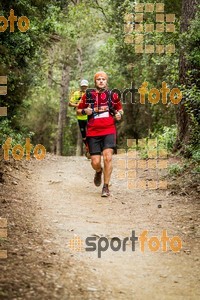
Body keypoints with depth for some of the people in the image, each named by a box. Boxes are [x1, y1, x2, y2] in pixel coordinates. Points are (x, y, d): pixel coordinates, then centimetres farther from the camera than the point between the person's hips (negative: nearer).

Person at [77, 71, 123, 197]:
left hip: (109, 131, 0)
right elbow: (78, 111, 13)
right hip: (93, 132, 0)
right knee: (95, 162, -3)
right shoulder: (88, 95, 4)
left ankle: (106, 187, -4)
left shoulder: (113, 95, 6)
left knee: (108, 157, -16)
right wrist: (85, 111, -9)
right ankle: (99, 172, 36)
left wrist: (119, 114, -1)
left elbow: (120, 109, 21)